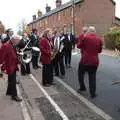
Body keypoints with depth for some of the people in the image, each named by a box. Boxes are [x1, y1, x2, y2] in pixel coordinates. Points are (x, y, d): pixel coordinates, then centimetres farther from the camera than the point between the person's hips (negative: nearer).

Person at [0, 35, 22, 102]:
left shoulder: (13, 46, 8)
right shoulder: (6, 46, -21)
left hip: (13, 66, 10)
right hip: (10, 67, -9)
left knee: (12, 80, 21)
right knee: (13, 81, -3)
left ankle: (9, 92, 37)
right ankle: (14, 95, 7)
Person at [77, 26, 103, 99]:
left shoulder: (85, 37, -10)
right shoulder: (99, 39, 2)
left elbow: (79, 46, 2)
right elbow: (100, 50, 12)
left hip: (85, 60, -3)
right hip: (95, 61, 3)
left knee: (81, 73, 20)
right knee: (92, 77, 10)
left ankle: (82, 87, 23)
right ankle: (93, 93, 13)